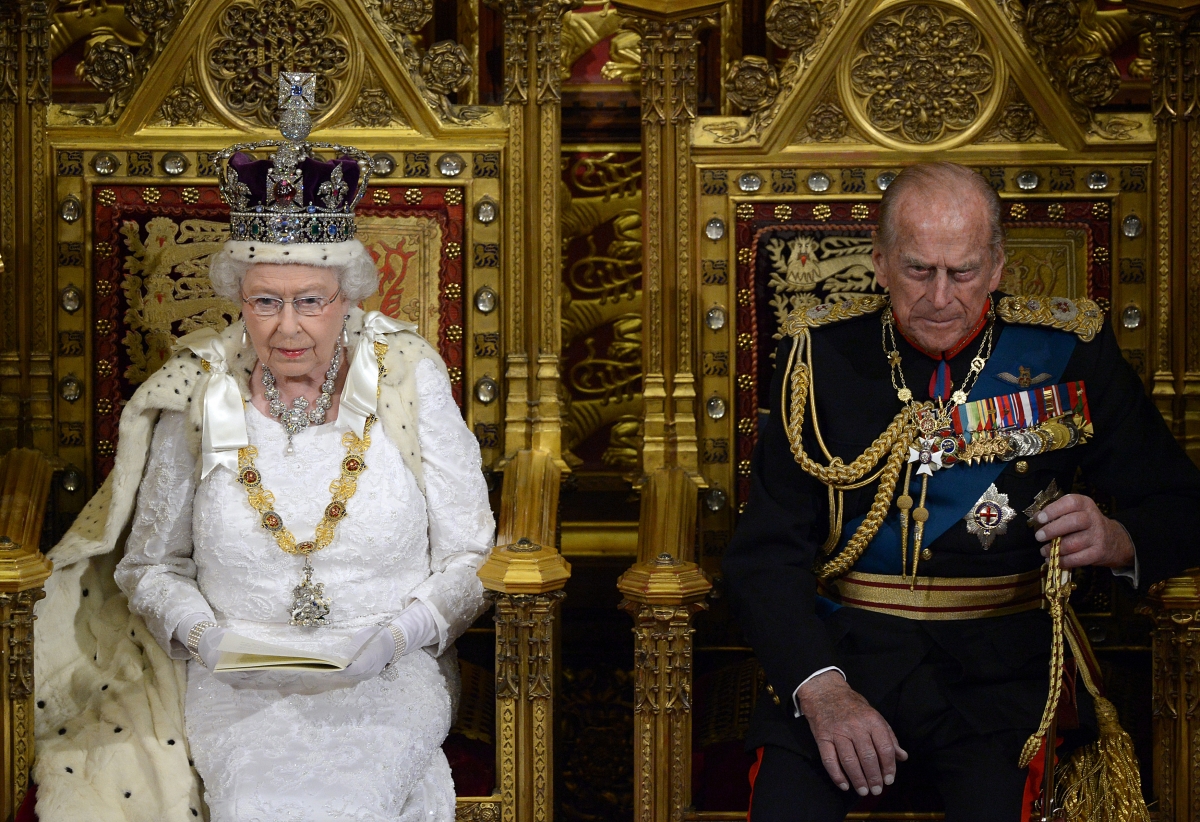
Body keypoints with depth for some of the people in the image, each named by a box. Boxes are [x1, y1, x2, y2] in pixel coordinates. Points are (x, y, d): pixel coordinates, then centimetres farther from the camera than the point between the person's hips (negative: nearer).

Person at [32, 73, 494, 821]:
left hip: (386, 675, 0)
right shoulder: (197, 398, 1)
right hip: (239, 676, 1)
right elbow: (151, 564, 12)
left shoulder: (410, 383, -2)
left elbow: (470, 561, 3)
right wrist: (203, 635, -8)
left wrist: (395, 635, -14)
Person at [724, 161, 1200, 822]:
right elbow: (766, 550, 0)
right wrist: (821, 688, -17)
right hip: (845, 648, 1)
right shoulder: (823, 354, 4)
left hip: (1002, 657, 0)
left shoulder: (1068, 352, 4)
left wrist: (1116, 540, -15)